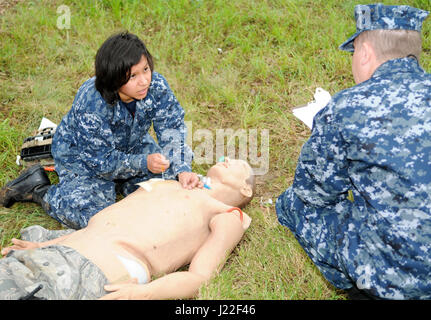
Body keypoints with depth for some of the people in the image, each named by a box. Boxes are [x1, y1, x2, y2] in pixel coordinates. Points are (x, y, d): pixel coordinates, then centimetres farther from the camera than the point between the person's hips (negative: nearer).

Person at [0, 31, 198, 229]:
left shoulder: (156, 85, -26)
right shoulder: (91, 105, -38)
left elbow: (172, 128, -20)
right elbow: (102, 162, -30)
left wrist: (181, 169, -35)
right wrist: (143, 163, -43)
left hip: (131, 146, 6)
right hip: (81, 155, -5)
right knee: (92, 215, -18)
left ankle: (118, 183, 18)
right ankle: (39, 188, 7)